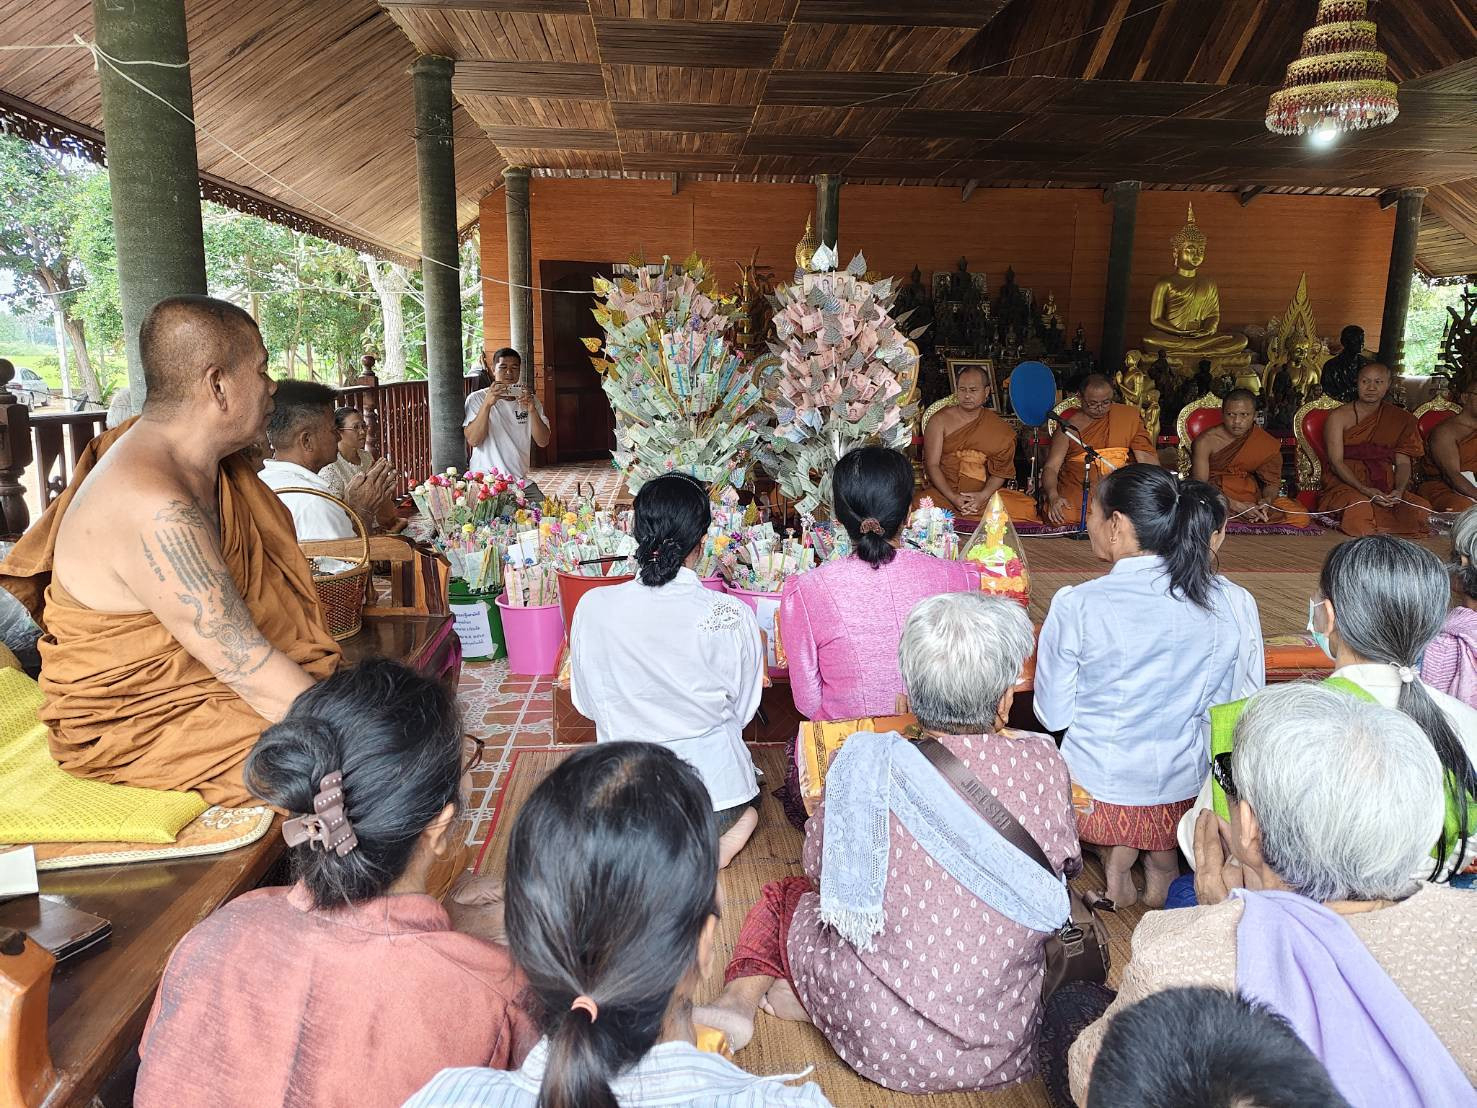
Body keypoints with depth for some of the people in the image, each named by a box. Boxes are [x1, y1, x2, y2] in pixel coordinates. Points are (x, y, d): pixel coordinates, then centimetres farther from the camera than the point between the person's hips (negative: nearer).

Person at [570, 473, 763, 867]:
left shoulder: (593, 607, -16)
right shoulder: (734, 616, -20)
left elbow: (587, 704, -1)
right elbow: (743, 710, -4)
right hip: (715, 786, -2)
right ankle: (722, 831, 6)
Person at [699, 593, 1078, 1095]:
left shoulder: (865, 764, -17)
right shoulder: (1045, 763, -14)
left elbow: (817, 864, 0)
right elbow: (1066, 862, 5)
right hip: (1007, 1043, 0)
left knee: (785, 892, 25)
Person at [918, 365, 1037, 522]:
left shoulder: (999, 428, 8)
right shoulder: (940, 420, 3)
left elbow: (1001, 471, 5)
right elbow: (932, 465, -3)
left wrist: (983, 496, -16)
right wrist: (953, 497, -17)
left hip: (984, 493, 2)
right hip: (944, 491, -2)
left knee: (1027, 508, -23)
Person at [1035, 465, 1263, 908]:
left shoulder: (1076, 605, -18)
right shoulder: (1234, 603, -9)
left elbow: (1052, 716, -9)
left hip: (1095, 793, -2)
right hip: (1187, 793, 3)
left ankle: (1116, 859, 17)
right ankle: (1162, 864, 22)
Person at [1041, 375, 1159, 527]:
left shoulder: (1129, 416, 10)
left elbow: (1147, 458, 7)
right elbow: (1051, 467, -2)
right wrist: (1053, 497, -22)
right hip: (1076, 494, -1)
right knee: (1064, 518, -32)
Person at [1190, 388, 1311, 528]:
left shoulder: (1268, 445, 1)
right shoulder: (1206, 441, -9)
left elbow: (1272, 482, 7)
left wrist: (1267, 500, -19)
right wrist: (1236, 506, -26)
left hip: (1251, 498, 3)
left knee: (1301, 518, -16)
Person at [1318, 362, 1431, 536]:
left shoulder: (1400, 420, 14)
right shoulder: (1339, 416, 2)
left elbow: (1403, 462, 9)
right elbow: (1336, 461, -7)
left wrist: (1399, 490, -14)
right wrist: (1364, 489, -22)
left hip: (1385, 486, 4)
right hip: (1346, 484, -4)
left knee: (1422, 508, -24)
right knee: (1360, 506, -37)